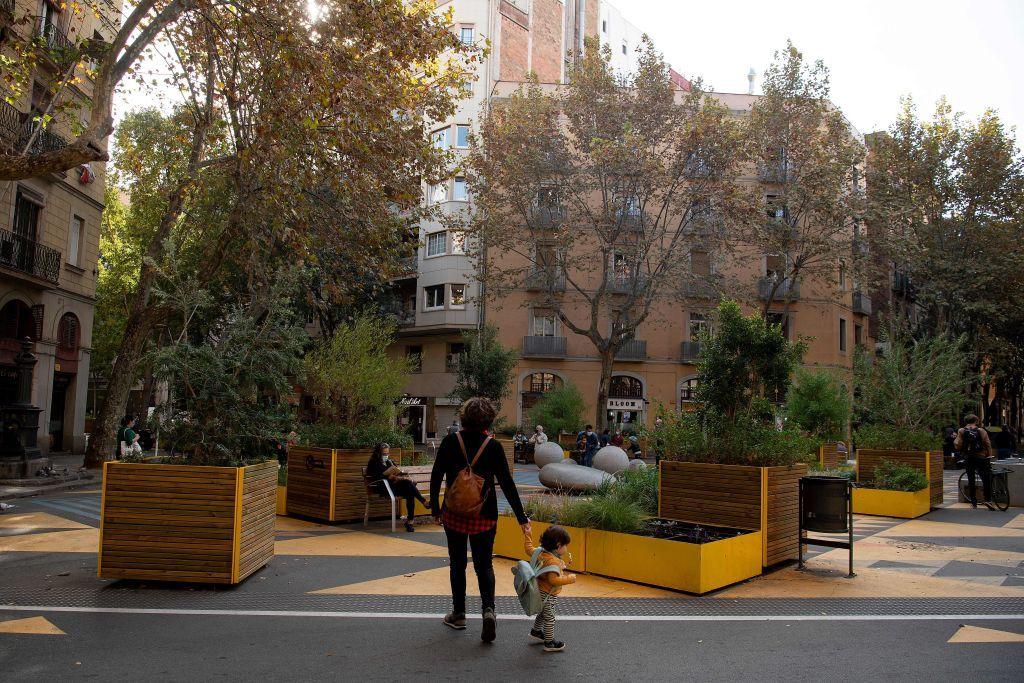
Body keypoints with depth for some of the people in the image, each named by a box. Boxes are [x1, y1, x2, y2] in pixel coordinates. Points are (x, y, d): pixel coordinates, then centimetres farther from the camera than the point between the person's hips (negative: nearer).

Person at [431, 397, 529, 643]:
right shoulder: (493, 446, -8)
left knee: (457, 563, 15)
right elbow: (507, 484, -8)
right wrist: (521, 517, -3)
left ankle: (458, 614, 23)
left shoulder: (451, 441, -6)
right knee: (484, 564, 10)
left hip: (453, 513, 1)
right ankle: (488, 609, -11)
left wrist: (435, 508, 9)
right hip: (484, 515, 0)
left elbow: (436, 476, -3)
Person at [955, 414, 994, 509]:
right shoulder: (981, 431, -1)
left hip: (968, 459, 1)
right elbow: (988, 444, -2)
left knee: (971, 480, 8)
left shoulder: (961, 431, -1)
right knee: (986, 479, 4)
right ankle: (988, 499, -8)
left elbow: (958, 445, -6)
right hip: (981, 458, -1)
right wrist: (989, 456, 6)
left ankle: (973, 502, 9)